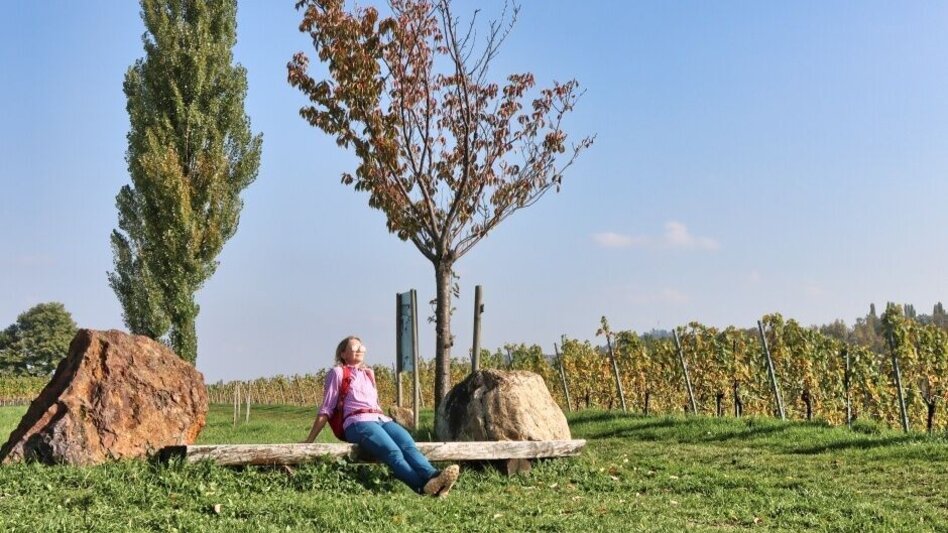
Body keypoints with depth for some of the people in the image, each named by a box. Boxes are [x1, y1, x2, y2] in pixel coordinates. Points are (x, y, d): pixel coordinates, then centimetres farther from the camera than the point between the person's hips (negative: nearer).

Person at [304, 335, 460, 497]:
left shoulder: (369, 373, 31)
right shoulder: (337, 373, 14)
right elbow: (326, 409, 11)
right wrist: (310, 440, 7)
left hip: (382, 420, 5)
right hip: (358, 423, -5)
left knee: (409, 446, -28)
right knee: (392, 451, -34)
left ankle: (432, 476, -55)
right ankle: (424, 486, -57)